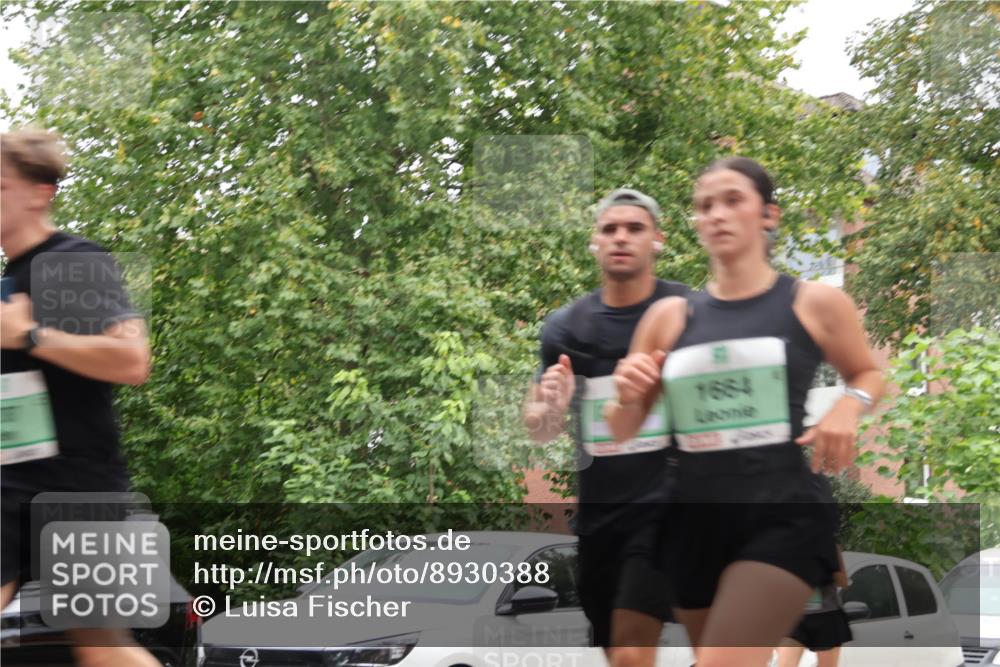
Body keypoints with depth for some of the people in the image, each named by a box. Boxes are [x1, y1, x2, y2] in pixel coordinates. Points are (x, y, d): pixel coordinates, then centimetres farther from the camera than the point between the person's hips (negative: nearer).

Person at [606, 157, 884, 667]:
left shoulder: (816, 304, 1)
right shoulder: (669, 317, 7)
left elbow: (868, 374, 18)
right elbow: (620, 433, 14)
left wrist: (849, 406, -5)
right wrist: (628, 397, -9)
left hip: (783, 515, -4)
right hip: (694, 520, 4)